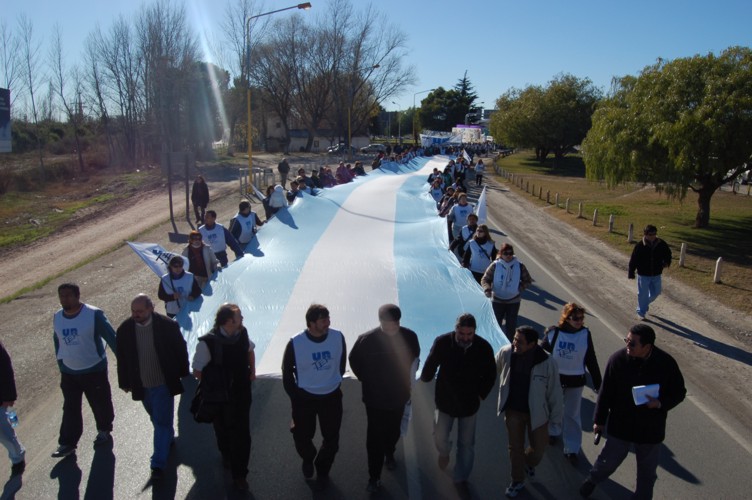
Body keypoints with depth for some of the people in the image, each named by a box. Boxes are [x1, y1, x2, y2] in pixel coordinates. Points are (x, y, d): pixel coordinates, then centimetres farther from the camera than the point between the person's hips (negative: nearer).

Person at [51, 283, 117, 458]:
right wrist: (60, 362, 16)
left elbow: (111, 337, -15)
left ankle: (104, 431, 34)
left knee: (100, 404, 12)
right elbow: (57, 341, 14)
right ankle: (67, 443, 19)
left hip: (94, 369, -4)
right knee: (70, 408, 10)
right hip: (68, 372, 4)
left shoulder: (94, 314, -19)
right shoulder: (57, 317, -2)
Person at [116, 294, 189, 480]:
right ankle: (168, 437, 48)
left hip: (163, 384, -3)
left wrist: (182, 373, 1)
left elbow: (181, 349, -5)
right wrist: (125, 382, 7)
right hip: (141, 386, 4)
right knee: (157, 419, 22)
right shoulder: (125, 329, -9)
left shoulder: (167, 325, -17)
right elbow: (122, 358, 2)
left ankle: (158, 464, 7)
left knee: (162, 422, -1)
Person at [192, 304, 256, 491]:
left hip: (242, 393, 3)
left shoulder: (242, 333, -12)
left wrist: (252, 370, 2)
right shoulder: (207, 342, -27)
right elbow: (197, 372, -17)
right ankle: (226, 455, 53)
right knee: (223, 430, 22)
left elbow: (250, 349, 12)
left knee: (242, 434, 5)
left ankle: (239, 474, 23)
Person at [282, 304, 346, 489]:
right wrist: (295, 397, -1)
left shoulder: (338, 337, -15)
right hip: (304, 398, -1)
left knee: (331, 439, 13)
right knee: (301, 436, 12)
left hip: (332, 396, 2)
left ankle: (322, 470, 41)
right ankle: (308, 459, 47)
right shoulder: (296, 343, -20)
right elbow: (287, 372, -5)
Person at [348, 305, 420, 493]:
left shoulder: (409, 336, -17)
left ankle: (389, 453, 53)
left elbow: (415, 358, 4)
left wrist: (409, 383, 8)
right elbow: (354, 360, -4)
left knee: (393, 431, 23)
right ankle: (374, 476, 23)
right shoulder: (367, 340, -24)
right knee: (375, 437, 5)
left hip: (399, 395, 3)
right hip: (374, 398, -3)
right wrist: (366, 380, 1)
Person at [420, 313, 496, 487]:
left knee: (466, 444, 14)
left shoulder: (484, 347, -17)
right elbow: (430, 366, -3)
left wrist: (481, 395, 0)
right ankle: (444, 452, 41)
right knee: (439, 437, 4)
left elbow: (490, 375, 0)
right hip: (445, 401, -1)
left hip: (469, 403, 1)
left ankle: (461, 478, 37)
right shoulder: (442, 342, -21)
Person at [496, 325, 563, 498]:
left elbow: (555, 391, -13)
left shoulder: (547, 362, -26)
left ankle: (528, 462, 50)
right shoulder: (505, 353, -20)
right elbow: (492, 371, 3)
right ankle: (517, 481, 40)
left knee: (538, 449, 13)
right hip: (512, 410, 2)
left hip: (537, 412, -1)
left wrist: (556, 417, -5)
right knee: (515, 447, 15)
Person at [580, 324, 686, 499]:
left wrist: (661, 403, -24)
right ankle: (592, 480, 48)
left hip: (651, 430, 0)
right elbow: (605, 391, -8)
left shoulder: (666, 363, -18)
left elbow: (679, 392, -4)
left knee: (647, 472, 18)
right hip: (620, 425, 0)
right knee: (609, 461, 18)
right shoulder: (618, 359, -18)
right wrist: (599, 420, -1)